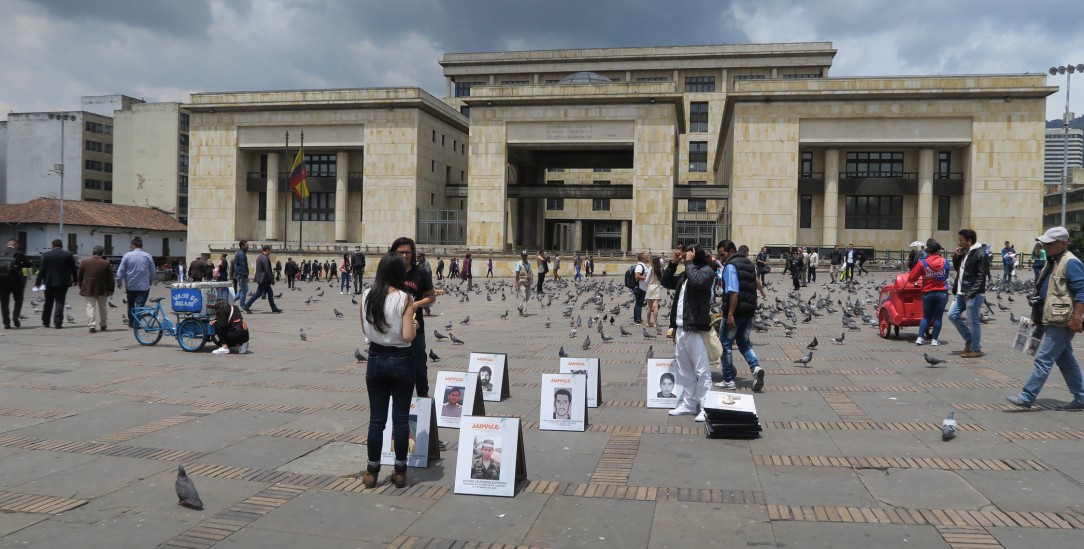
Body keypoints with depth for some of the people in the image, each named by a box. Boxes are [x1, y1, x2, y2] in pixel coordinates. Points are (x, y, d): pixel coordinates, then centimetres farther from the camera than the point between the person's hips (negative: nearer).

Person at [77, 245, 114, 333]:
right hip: (102, 289, 0)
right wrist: (110, 290, 5)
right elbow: (110, 278, -3)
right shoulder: (106, 263, -6)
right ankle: (103, 325, 23)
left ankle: (92, 325, -10)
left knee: (90, 306, 1)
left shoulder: (84, 262, -1)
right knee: (102, 307, 14)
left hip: (88, 289, 0)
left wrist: (81, 287, 17)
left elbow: (79, 276, 6)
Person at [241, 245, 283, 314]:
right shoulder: (265, 258, -18)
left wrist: (271, 273, 18)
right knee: (258, 293, -6)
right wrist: (272, 280, -15)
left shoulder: (259, 257, 13)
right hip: (264, 279, -10)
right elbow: (267, 271, -21)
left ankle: (274, 308, 17)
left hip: (261, 278, 10)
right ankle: (246, 307, -2)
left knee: (270, 293, 13)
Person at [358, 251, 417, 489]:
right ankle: (400, 472, 15)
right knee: (401, 418, 7)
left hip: (376, 359, 3)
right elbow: (408, 336, -18)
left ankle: (372, 471, 17)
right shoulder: (405, 298, -14)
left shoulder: (367, 296, -2)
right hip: (401, 360, -3)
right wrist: (415, 325, 1)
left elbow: (365, 330, 7)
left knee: (376, 418, 11)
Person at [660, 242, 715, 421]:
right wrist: (673, 263, 13)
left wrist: (689, 262, -12)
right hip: (681, 328, 9)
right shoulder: (685, 274, 18)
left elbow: (697, 281, -25)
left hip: (695, 329, -9)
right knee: (684, 370, 13)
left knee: (702, 370, -5)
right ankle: (688, 404, 21)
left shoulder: (707, 270, -5)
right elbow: (666, 282, 24)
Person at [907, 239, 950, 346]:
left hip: (927, 293, 0)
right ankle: (934, 339, 7)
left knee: (926, 316, 13)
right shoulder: (945, 262, -2)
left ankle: (920, 338, 4)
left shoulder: (922, 263, -9)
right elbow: (946, 276, 14)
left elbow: (911, 278, -5)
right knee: (938, 317, 8)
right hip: (942, 293, 0)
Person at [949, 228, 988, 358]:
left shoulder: (979, 254, -13)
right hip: (962, 293, 9)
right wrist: (956, 256, 6)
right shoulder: (964, 253, 14)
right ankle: (969, 339, 22)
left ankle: (976, 349, 8)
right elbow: (957, 269, 23)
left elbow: (981, 276, -17)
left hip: (973, 294, -9)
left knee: (973, 322, -2)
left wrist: (972, 292, -22)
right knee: (952, 315, 10)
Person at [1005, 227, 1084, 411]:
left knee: (1043, 359, -8)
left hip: (1061, 323, -10)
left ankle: (1027, 397, -6)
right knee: (1066, 361, 15)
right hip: (1052, 321, 10)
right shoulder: (1052, 261, 15)